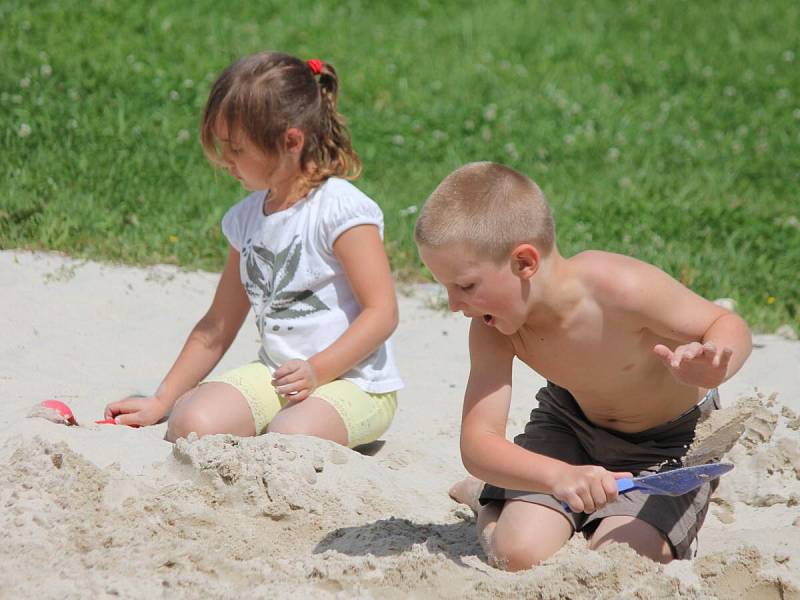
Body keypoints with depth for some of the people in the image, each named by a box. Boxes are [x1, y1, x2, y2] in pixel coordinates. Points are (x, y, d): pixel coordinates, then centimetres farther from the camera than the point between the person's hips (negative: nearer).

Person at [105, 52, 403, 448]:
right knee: (192, 424, -23)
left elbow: (382, 312, -16)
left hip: (353, 383, -5)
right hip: (273, 375, 5)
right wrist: (161, 402, 12)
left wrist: (316, 371, -25)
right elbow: (217, 327, 17)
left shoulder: (340, 209, -12)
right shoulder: (246, 219, 11)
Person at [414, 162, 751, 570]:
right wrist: (558, 476, -50)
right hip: (572, 418, 3)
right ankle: (487, 497, 17)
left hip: (671, 438, -3)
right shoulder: (493, 330, -24)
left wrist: (714, 367, -49)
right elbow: (476, 442, -30)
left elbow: (729, 326, -23)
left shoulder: (618, 288, -38)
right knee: (517, 555, -17)